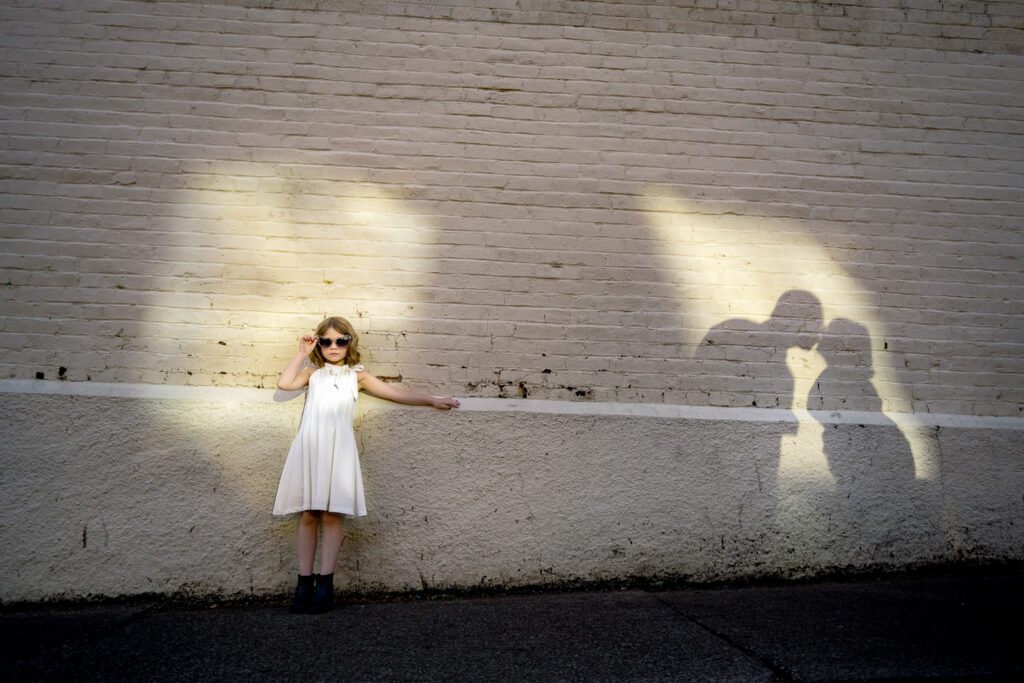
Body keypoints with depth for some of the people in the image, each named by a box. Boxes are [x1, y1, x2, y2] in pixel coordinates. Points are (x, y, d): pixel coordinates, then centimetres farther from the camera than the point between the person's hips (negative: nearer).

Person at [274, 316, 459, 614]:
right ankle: (304, 583, 5)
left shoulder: (356, 376, 16)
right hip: (309, 446, 1)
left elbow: (396, 393, 14)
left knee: (331, 516, -5)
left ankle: (325, 583, 0)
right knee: (307, 516, 0)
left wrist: (432, 400, 9)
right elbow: (284, 383, 2)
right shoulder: (313, 372, 19)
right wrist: (302, 354, 6)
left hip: (337, 447, -1)